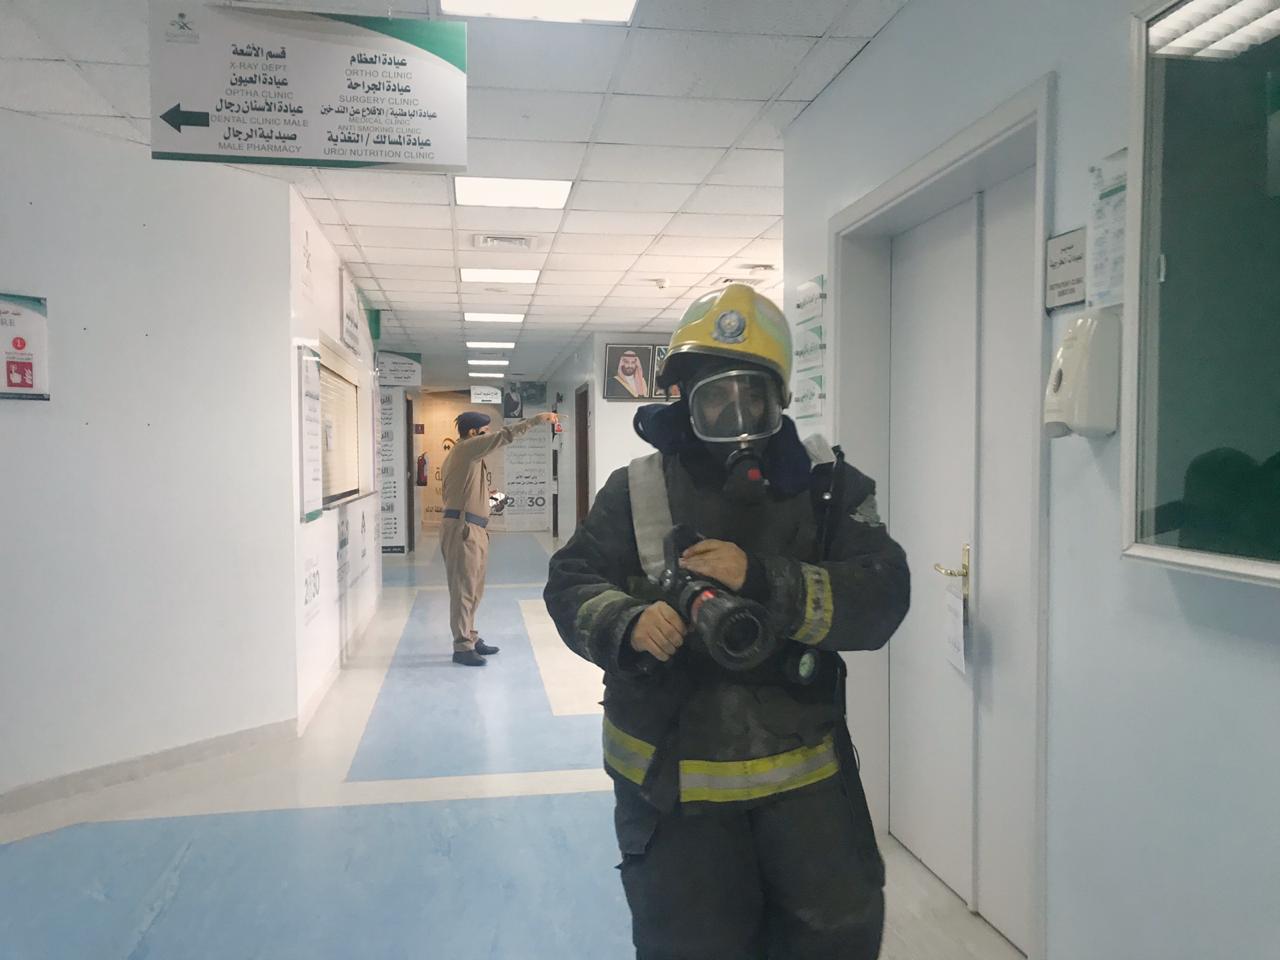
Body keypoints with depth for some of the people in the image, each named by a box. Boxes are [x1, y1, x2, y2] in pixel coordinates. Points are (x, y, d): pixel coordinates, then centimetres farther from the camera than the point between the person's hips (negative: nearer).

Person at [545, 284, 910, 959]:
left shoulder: (825, 485, -5)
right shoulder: (638, 490, -6)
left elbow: (881, 599, -15)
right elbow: (571, 584, -3)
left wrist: (763, 580, -31)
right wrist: (626, 624, -26)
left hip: (805, 771, 2)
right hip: (673, 777, -1)